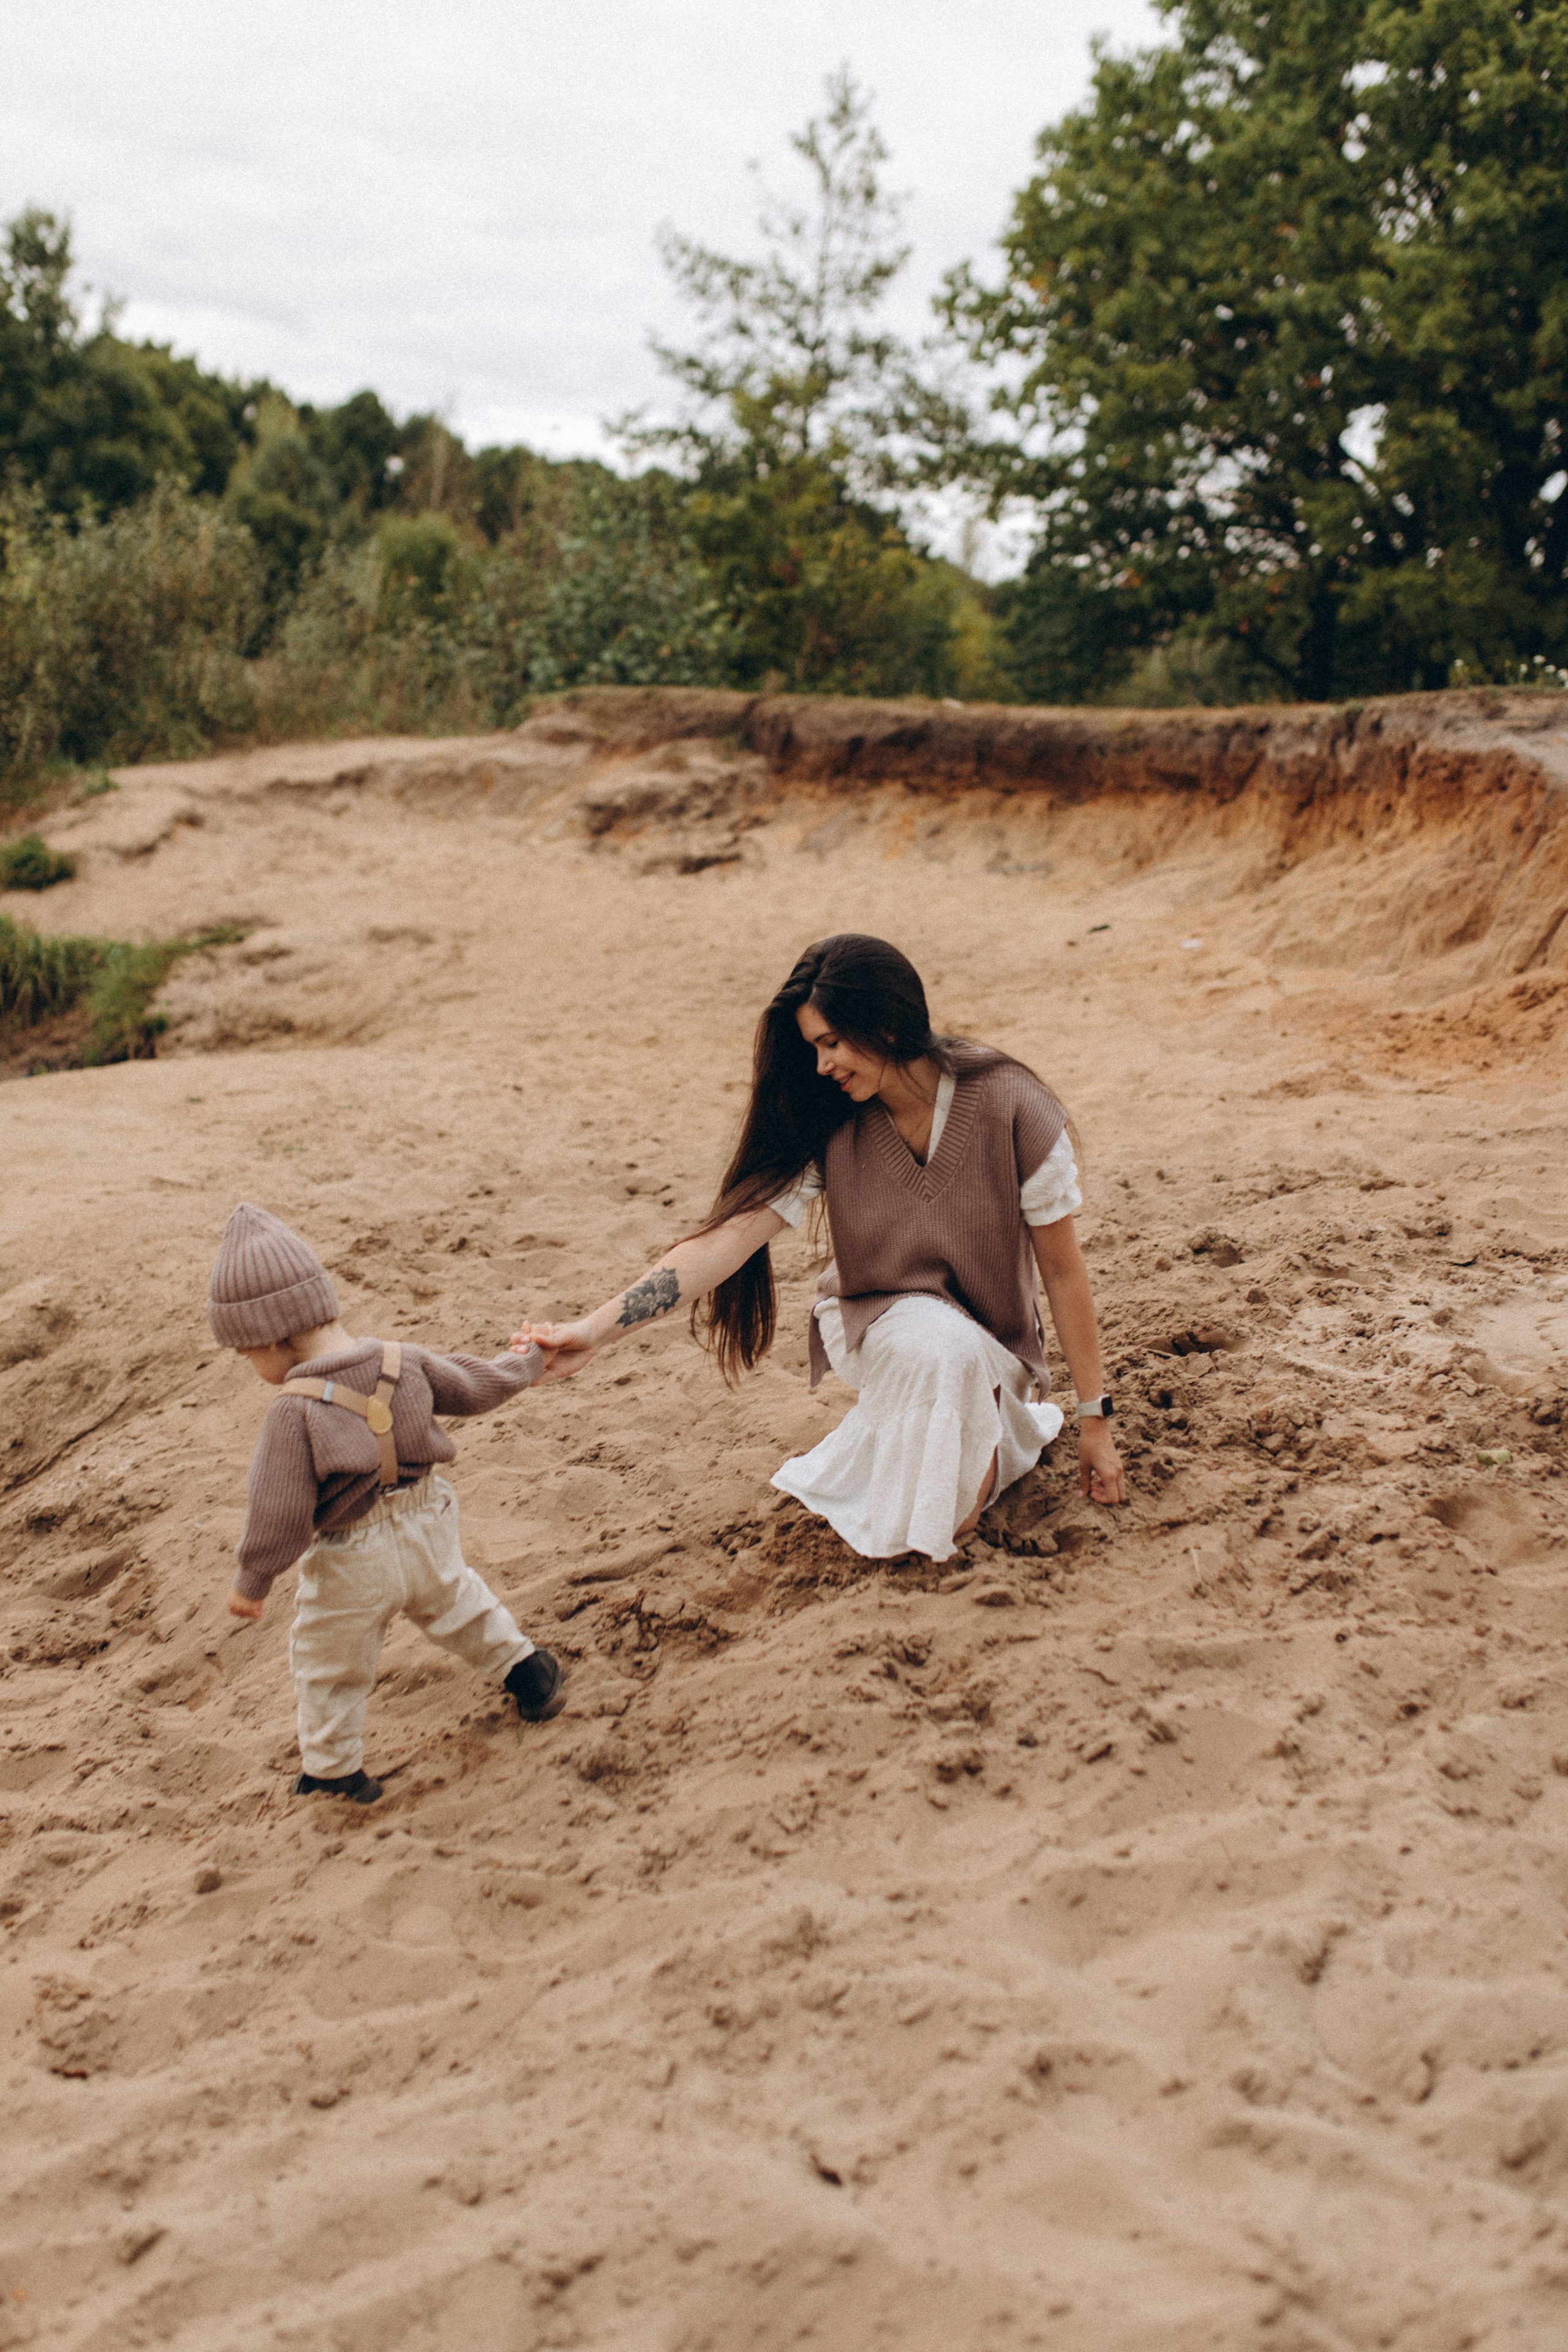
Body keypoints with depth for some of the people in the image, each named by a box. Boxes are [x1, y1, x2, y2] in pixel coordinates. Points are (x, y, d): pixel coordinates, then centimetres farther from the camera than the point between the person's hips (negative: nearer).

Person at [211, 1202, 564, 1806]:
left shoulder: (295, 1412, -27)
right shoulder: (403, 1363, -10)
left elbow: (277, 1517, -23)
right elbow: (474, 1387, 7)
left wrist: (251, 1584, -7)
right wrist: (523, 1365, 28)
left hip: (352, 1570, -5)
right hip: (428, 1535, 5)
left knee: (327, 1665, 20)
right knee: (456, 1602, 33)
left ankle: (333, 1770, 34)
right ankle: (526, 1670, 48)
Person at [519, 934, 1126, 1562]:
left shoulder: (1011, 1109, -20)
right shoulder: (827, 1126, -14)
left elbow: (1063, 1271, -13)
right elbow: (732, 1234, -21)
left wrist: (1095, 1419, -8)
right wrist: (594, 1330, -32)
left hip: (989, 1343, -1)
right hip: (880, 1328, 1)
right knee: (929, 1340, -34)